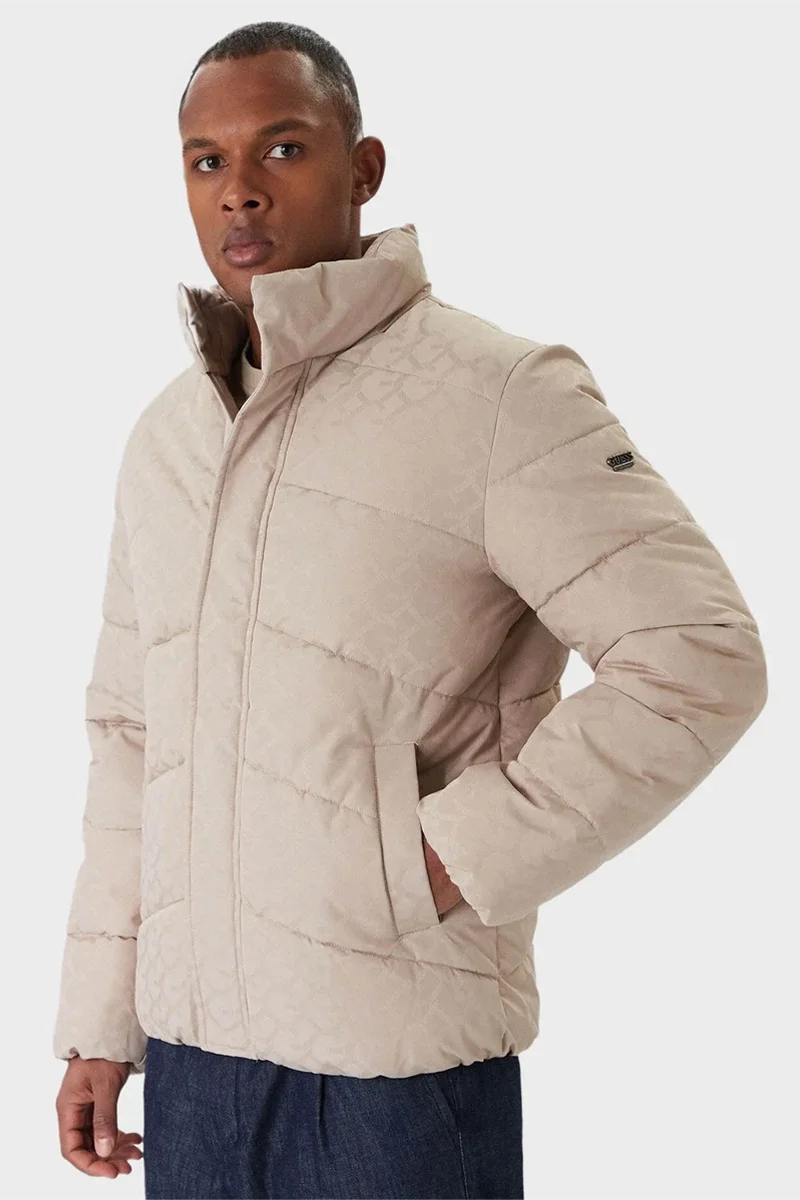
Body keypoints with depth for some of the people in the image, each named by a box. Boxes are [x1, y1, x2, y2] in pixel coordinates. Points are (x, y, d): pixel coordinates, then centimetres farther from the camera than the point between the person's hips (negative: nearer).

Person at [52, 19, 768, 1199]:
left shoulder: (498, 394, -9)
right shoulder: (166, 436, 11)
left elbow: (702, 659, -15)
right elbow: (130, 734, 15)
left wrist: (456, 859, -16)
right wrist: (97, 1022, 12)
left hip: (399, 1063, -5)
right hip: (189, 1050, 6)